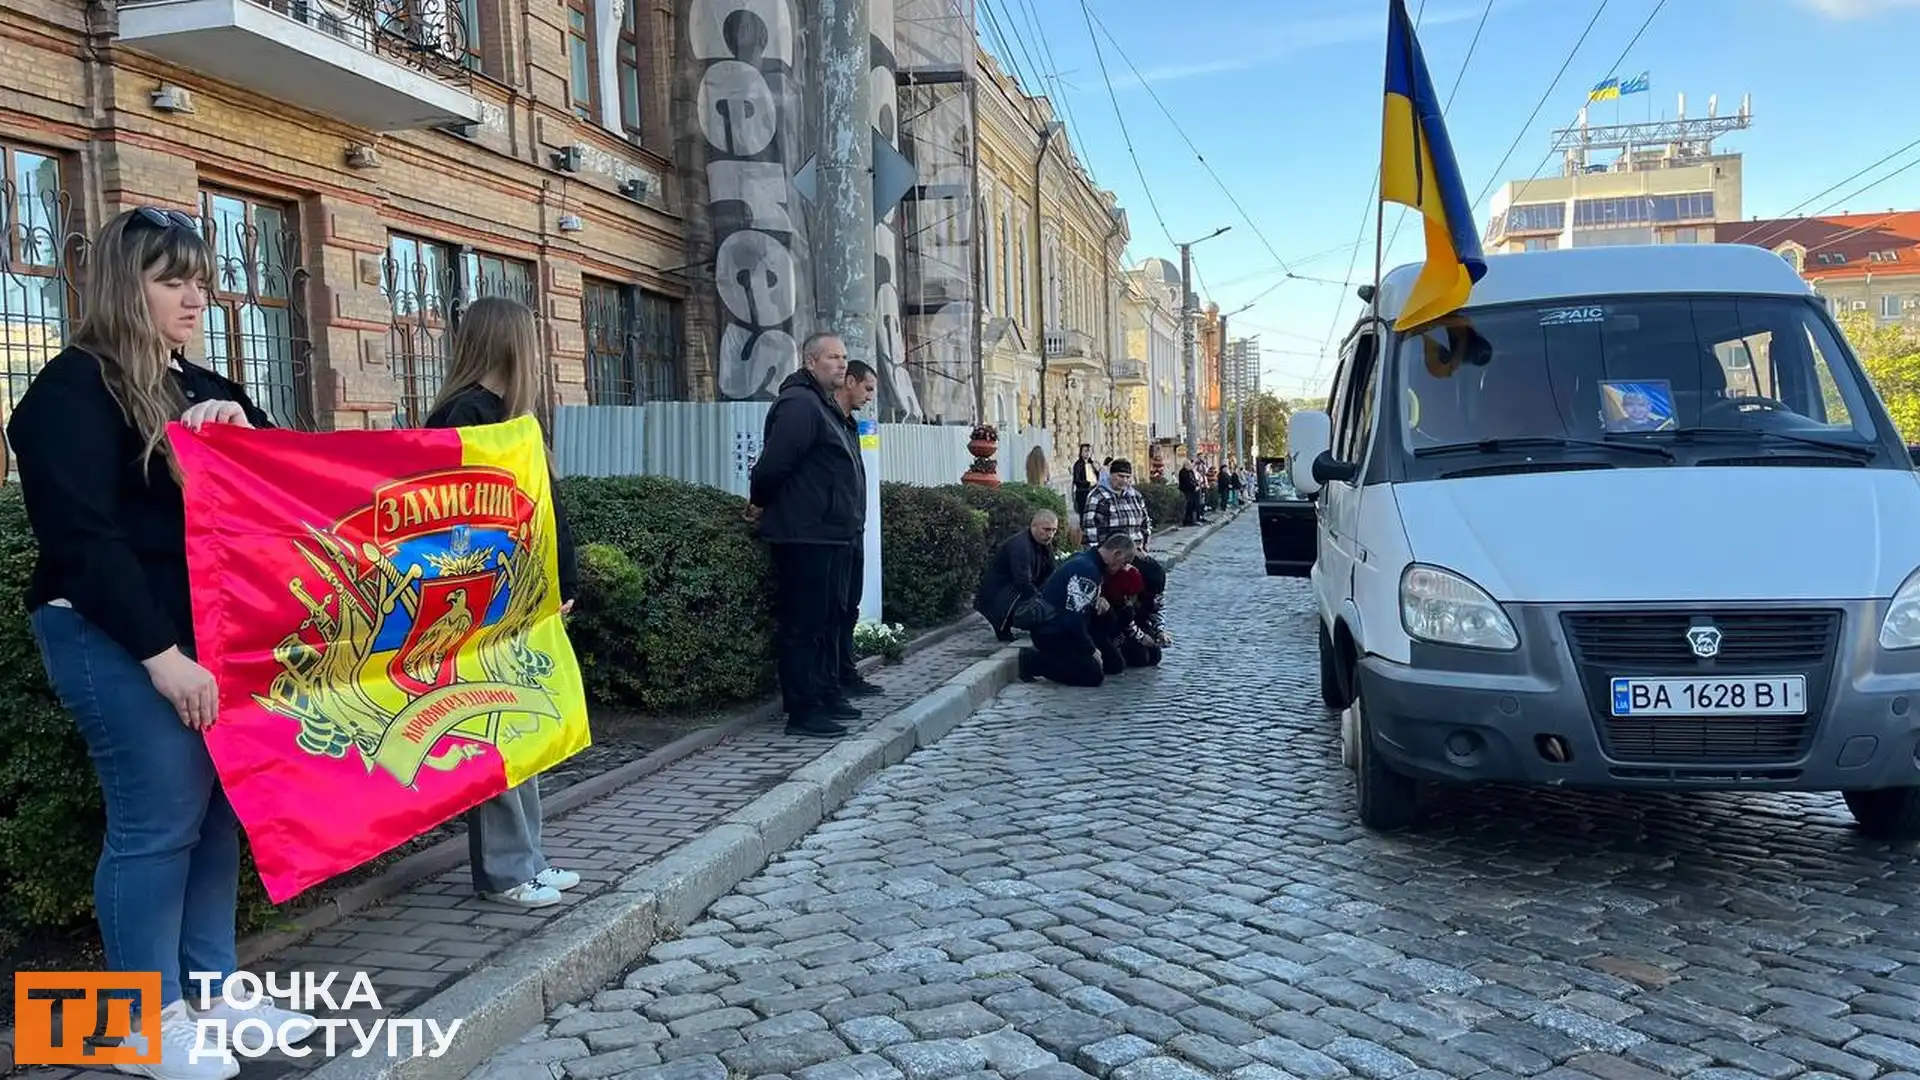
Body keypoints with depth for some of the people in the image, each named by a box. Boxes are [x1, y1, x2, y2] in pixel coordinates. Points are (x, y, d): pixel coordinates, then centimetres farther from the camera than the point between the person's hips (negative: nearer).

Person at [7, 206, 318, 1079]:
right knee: (157, 821, -5)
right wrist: (160, 653, -20)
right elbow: (82, 538, -15)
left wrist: (244, 430, -3)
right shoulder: (72, 390, -7)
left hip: (210, 629, 7)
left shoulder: (204, 388, 16)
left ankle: (213, 991, 21)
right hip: (116, 638, -7)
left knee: (219, 809, 9)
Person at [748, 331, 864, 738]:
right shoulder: (799, 404, -15)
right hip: (806, 536, -10)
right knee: (803, 623, -6)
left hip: (831, 535, 10)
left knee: (826, 618, 17)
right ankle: (803, 711, -2)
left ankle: (826, 695, 27)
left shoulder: (826, 407, 19)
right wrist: (760, 503, -6)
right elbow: (773, 463, -21)